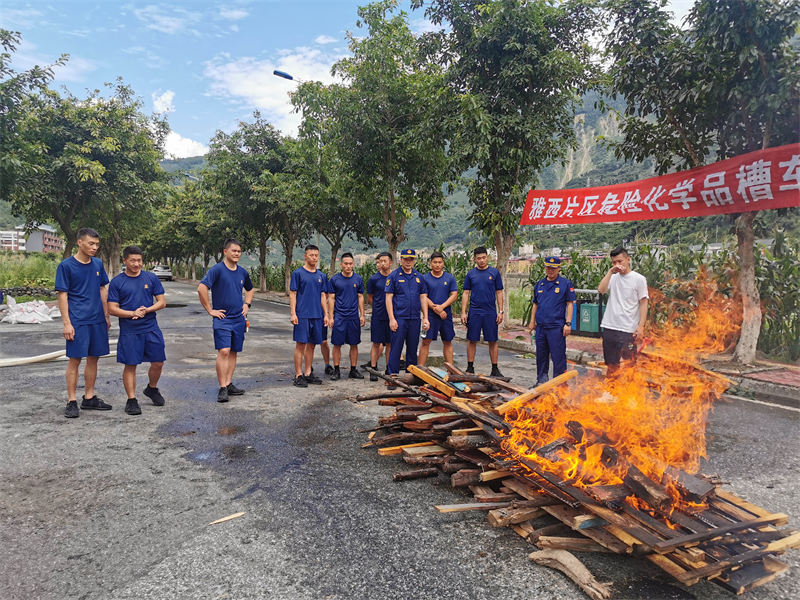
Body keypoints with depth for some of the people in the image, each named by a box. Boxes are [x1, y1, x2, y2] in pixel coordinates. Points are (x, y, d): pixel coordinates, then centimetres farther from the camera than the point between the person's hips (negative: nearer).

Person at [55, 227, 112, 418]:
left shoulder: (98, 264, 9)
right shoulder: (66, 266, -6)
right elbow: (62, 295, -7)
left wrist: (106, 316, 13)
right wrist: (66, 323, -12)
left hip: (97, 320, 5)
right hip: (77, 321, -5)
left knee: (93, 358, 10)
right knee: (75, 359, -2)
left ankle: (89, 398, 21)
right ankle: (72, 402, 7)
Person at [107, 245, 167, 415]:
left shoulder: (151, 278, 5)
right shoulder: (117, 282, 0)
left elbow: (162, 302, 6)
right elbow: (112, 309, -3)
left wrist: (147, 310, -12)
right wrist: (133, 313, -17)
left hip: (151, 328, 2)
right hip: (129, 331, -2)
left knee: (158, 363, 5)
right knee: (130, 365, 1)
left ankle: (152, 389, 31)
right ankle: (131, 400, 12)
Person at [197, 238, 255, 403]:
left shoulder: (243, 272, 10)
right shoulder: (217, 269, -9)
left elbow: (250, 289, 29)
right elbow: (201, 288, -19)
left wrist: (247, 304, 14)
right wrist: (210, 310, -16)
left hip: (239, 319, 6)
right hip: (222, 318, -6)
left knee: (233, 352, 9)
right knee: (224, 351, -13)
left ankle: (229, 383, 18)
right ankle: (222, 388, -9)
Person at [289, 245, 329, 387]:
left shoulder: (322, 276, 13)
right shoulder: (298, 273, -1)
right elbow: (292, 294, -4)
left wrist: (326, 315, 10)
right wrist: (293, 313, -12)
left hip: (317, 315, 5)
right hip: (302, 315, -5)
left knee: (311, 344, 10)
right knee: (300, 344, -4)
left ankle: (308, 373, 19)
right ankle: (298, 375, 1)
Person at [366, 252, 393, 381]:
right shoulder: (374, 279, 1)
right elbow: (369, 299, 9)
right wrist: (379, 307, 5)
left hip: (391, 315, 1)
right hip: (378, 316, -1)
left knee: (390, 343, 7)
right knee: (376, 343, 1)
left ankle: (389, 370, 17)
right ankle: (373, 370, 8)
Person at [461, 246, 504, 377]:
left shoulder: (494, 272, 4)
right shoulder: (471, 274, 5)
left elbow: (499, 293, 5)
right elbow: (466, 293, 6)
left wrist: (500, 311, -1)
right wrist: (463, 312, -1)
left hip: (490, 312, 0)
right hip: (474, 312, 1)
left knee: (492, 341, 4)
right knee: (472, 340, 4)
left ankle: (495, 368, 12)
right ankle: (470, 368, 14)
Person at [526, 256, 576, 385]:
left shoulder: (566, 283, -1)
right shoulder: (539, 284, 13)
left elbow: (570, 304, -3)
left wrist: (568, 323, -9)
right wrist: (532, 322, 15)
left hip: (557, 326, -5)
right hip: (541, 326, 5)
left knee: (558, 356, -3)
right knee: (541, 355, 13)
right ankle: (541, 380, 25)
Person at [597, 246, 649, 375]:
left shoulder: (639, 279, -1)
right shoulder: (613, 277, 10)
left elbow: (643, 303, -2)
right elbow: (601, 290, -7)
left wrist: (641, 326, -10)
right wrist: (610, 271, -9)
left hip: (628, 330, -4)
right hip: (609, 327, 4)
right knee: (611, 364, 14)